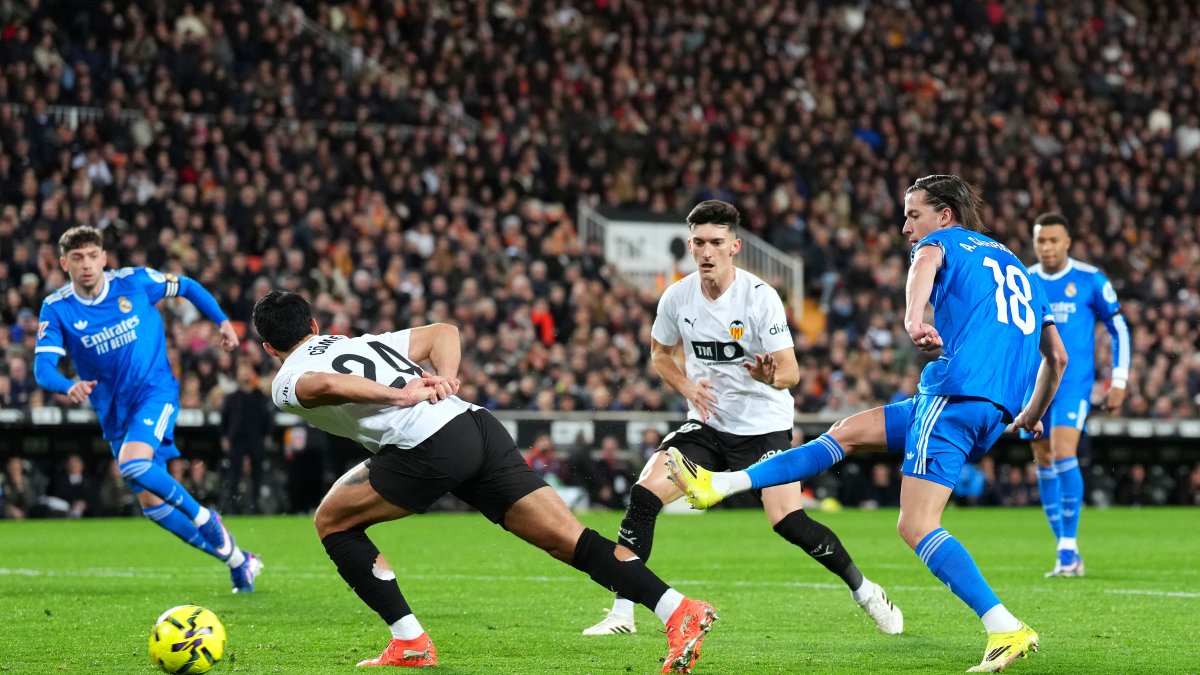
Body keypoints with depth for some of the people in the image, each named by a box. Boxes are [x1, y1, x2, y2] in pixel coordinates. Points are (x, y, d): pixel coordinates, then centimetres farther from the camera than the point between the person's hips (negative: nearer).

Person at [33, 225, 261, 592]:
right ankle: (236, 559, 18)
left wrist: (222, 321, 3)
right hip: (114, 412, 4)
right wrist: (68, 386, -37)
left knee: (133, 465, -31)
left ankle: (204, 517, -7)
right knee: (152, 504, 4)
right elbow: (43, 366, -17)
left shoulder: (135, 281, -9)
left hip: (155, 390, -4)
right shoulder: (56, 308, -7)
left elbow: (186, 286, 9)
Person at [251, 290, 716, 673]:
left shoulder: (286, 383, 13)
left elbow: (324, 385, -12)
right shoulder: (363, 343, 34)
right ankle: (679, 610, -13)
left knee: (333, 522, 15)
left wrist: (400, 396, -9)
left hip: (427, 447, -7)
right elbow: (443, 332, 31)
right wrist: (446, 379, 12)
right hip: (478, 424, 7)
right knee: (568, 539, 1)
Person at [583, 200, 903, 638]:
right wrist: (688, 388, -6)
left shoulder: (760, 297, -17)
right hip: (706, 423, 4)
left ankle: (866, 593, 6)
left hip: (763, 425, -4)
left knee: (789, 522, -17)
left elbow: (791, 371, -18)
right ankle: (622, 614, -7)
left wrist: (771, 376, -42)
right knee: (644, 495, -15)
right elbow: (660, 353, 13)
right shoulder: (677, 297, -5)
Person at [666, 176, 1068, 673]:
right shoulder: (1017, 268, 29)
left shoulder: (947, 241, 9)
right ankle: (720, 485, 20)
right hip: (997, 411, 8)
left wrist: (913, 317, -39)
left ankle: (1007, 630, -23)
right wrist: (1031, 417, 42)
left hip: (958, 389, -8)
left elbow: (926, 259, -19)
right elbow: (1057, 357, 29)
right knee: (849, 432, 17)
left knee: (916, 526, -14)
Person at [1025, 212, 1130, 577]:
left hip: (1074, 381, -4)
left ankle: (1068, 547, -16)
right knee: (1044, 462, 5)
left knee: (1063, 453, -20)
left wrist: (1119, 381, -2)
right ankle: (1068, 555, 13)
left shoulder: (1090, 280, -3)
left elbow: (1118, 329, 3)